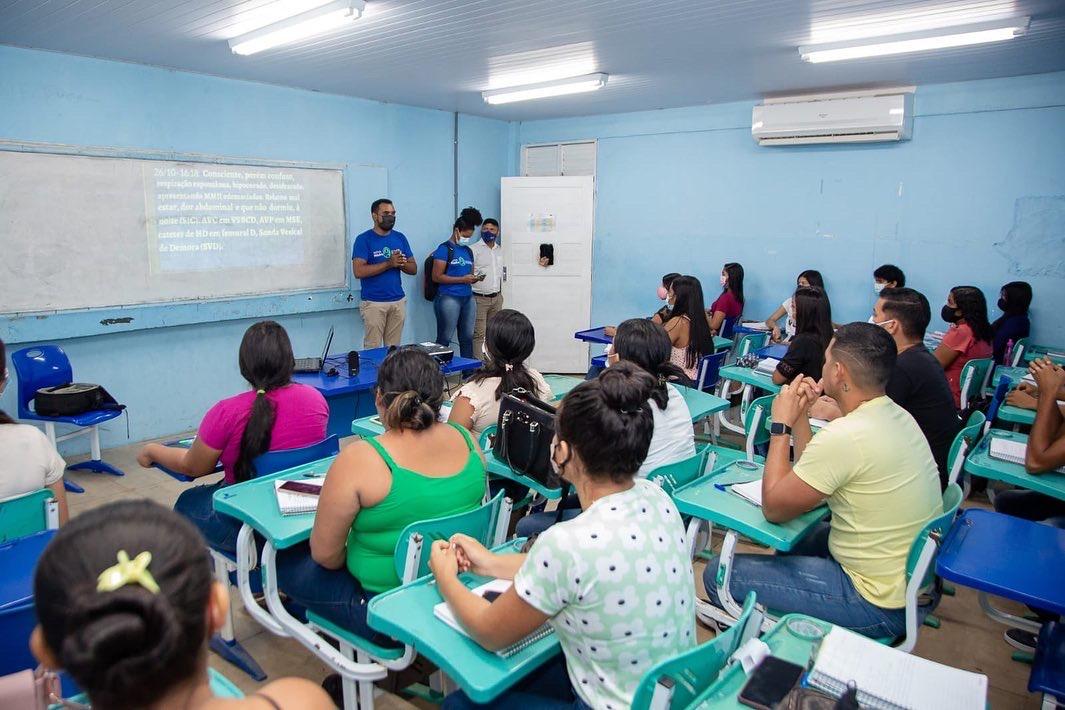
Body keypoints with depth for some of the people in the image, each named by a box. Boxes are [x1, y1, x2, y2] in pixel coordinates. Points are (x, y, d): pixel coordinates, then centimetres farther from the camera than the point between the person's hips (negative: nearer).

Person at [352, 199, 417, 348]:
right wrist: (389, 263, -19)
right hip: (373, 303, -4)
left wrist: (401, 263, -11)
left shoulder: (400, 238, 10)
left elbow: (414, 269, 11)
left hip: (398, 301, 4)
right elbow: (358, 271, -16)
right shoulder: (364, 239, -5)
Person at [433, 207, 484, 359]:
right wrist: (463, 279, -15)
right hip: (449, 298, -7)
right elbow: (436, 277, -11)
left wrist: (476, 278, 1)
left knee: (467, 337, 8)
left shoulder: (468, 251, 16)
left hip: (468, 298, 7)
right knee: (444, 338, -2)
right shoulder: (444, 249, -4)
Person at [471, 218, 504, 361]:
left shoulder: (499, 250, 15)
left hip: (497, 298, 6)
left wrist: (500, 294, 17)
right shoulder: (474, 249, -5)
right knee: (478, 334, -8)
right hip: (479, 299, -6)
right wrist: (474, 278, -25)